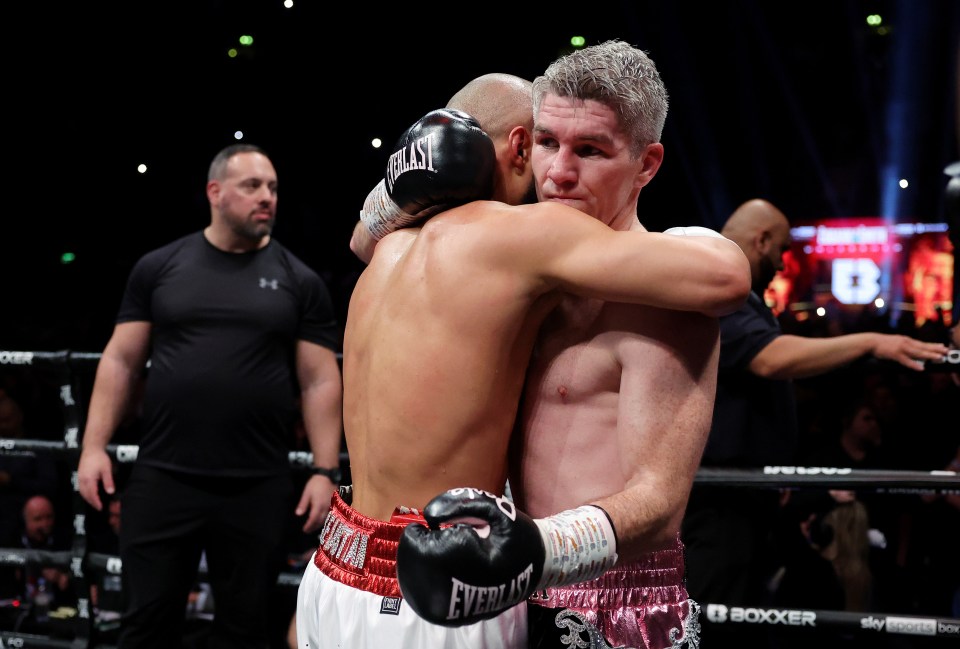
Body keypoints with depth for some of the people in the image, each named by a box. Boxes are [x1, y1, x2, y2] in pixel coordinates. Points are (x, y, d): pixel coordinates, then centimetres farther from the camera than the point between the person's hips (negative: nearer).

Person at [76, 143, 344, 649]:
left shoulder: (299, 281, 4)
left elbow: (320, 381, 2)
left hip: (259, 488, 0)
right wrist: (94, 446, -2)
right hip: (162, 478, 0)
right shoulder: (159, 267, 5)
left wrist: (325, 471, -6)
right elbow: (121, 360, 6)